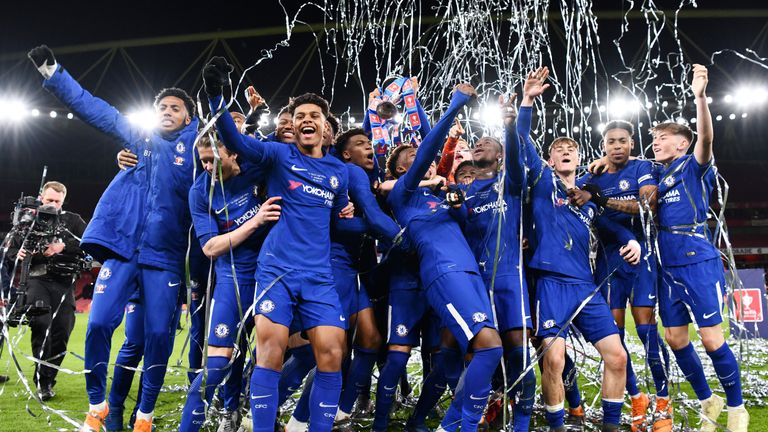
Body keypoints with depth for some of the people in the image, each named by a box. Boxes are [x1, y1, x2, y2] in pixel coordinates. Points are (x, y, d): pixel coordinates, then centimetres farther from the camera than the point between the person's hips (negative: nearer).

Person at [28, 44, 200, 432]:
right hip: (121, 247, 2)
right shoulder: (139, 138, 15)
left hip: (165, 257, -1)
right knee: (99, 323, -7)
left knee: (158, 334, -4)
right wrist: (51, 72, 13)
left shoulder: (195, 142, 10)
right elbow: (91, 107, 16)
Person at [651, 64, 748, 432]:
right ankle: (707, 402, 26)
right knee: (675, 339, 8)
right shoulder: (657, 177, 14)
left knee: (711, 338, -6)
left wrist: (700, 96, -36)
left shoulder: (695, 167, -2)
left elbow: (705, 138, -20)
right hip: (668, 267, 6)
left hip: (699, 263, -6)